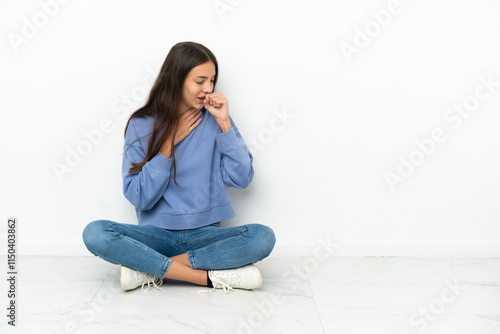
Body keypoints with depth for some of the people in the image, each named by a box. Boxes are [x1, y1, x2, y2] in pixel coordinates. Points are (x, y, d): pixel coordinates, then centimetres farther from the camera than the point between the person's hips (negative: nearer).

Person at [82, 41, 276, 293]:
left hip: (206, 235, 1)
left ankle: (149, 269, -22)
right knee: (95, 234, -26)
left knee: (263, 237, -27)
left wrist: (224, 123, -11)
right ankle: (212, 276, -25)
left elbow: (241, 179, -6)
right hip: (158, 234, 0)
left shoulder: (215, 120, 3)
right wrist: (170, 143, -11)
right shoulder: (142, 125, 0)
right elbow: (139, 198, -7)